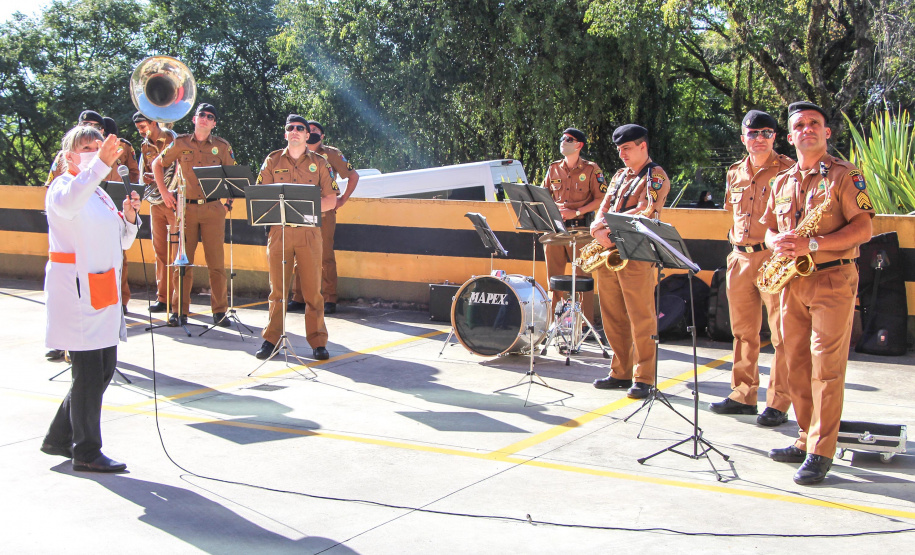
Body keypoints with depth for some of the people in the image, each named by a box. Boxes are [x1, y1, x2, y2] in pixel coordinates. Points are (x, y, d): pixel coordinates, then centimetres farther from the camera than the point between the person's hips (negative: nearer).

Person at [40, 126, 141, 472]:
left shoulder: (100, 193, 18)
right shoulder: (62, 187, -7)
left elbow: (122, 242, 21)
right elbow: (67, 205, -34)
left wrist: (129, 217, 2)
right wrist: (100, 166, -43)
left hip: (103, 292, 9)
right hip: (75, 291, -9)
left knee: (104, 369, 12)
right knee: (89, 372, -5)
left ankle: (59, 438, 26)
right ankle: (86, 453, 6)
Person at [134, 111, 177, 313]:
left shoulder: (172, 140, -3)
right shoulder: (145, 147, 15)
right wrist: (146, 178, -2)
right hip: (156, 203, 6)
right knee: (160, 250, 6)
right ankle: (163, 298, 10)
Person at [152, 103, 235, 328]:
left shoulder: (222, 146, 7)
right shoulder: (181, 143, 7)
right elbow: (157, 165, 17)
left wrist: (228, 201, 1)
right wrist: (164, 192, 6)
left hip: (213, 210, 0)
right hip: (186, 208, 1)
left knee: (216, 262, -1)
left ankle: (220, 311, 7)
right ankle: (179, 311, 10)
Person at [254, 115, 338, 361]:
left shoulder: (319, 163, 9)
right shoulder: (272, 161, 11)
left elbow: (331, 200, 5)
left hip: (309, 232, -1)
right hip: (278, 231, 1)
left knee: (312, 289, -1)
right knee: (277, 288, 2)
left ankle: (318, 341, 5)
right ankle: (271, 339, 10)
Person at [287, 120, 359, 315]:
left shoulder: (331, 155, 2)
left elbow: (353, 176, 7)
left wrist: (343, 199, 2)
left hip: (324, 213, -4)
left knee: (326, 256, -4)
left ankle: (330, 300, 0)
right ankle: (299, 298, 11)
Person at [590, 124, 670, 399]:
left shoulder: (655, 176, -2)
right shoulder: (620, 175, 21)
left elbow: (646, 212, -14)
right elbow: (604, 207, 13)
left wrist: (610, 224, -17)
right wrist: (599, 230, -9)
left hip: (637, 255, -8)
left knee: (641, 320, -5)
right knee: (613, 318, 10)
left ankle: (643, 378, -1)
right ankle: (621, 372, 19)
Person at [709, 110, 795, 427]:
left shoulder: (787, 170, -4)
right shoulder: (735, 174, 14)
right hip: (740, 258, 6)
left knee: (782, 335, -4)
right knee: (743, 332, 13)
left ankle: (778, 403, 0)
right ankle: (743, 395, 23)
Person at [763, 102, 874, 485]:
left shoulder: (844, 175, -3)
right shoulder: (782, 182, 15)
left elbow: (863, 228, -11)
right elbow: (769, 229, 21)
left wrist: (812, 244, -20)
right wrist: (778, 243, -3)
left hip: (833, 280, -6)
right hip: (792, 280, 6)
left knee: (826, 368, -8)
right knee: (796, 366, 9)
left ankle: (821, 453, -4)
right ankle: (807, 440, 19)